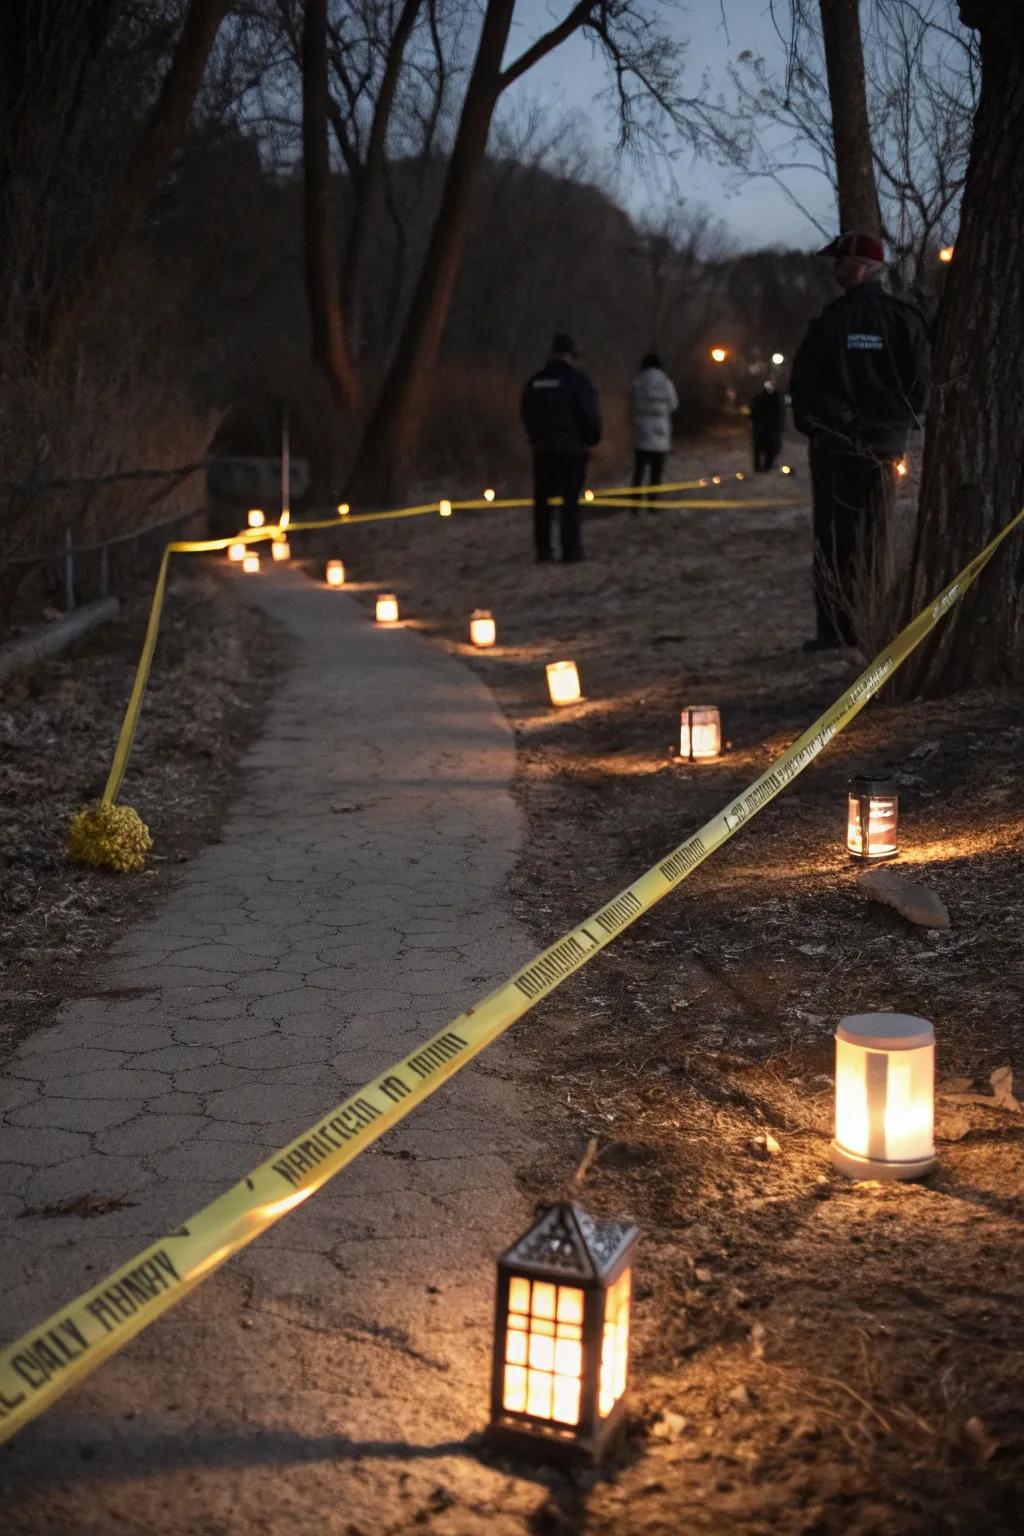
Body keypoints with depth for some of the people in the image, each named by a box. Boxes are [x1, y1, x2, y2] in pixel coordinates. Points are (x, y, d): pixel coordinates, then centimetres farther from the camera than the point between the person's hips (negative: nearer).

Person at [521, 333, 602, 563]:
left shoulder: (535, 381, 7)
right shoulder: (577, 379, -10)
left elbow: (526, 414, 14)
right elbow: (590, 414, -12)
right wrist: (593, 439, 5)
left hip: (542, 447, 5)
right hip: (572, 448, -5)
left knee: (542, 500, 10)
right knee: (570, 499, -1)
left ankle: (543, 549, 12)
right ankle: (571, 550, -3)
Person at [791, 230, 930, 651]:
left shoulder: (830, 321, -8)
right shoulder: (904, 318, 0)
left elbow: (803, 381, -3)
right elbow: (921, 379, 3)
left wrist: (811, 426, 13)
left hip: (834, 445, -3)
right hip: (885, 444, 3)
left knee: (833, 538, 2)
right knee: (872, 536, 11)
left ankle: (835, 627, -1)